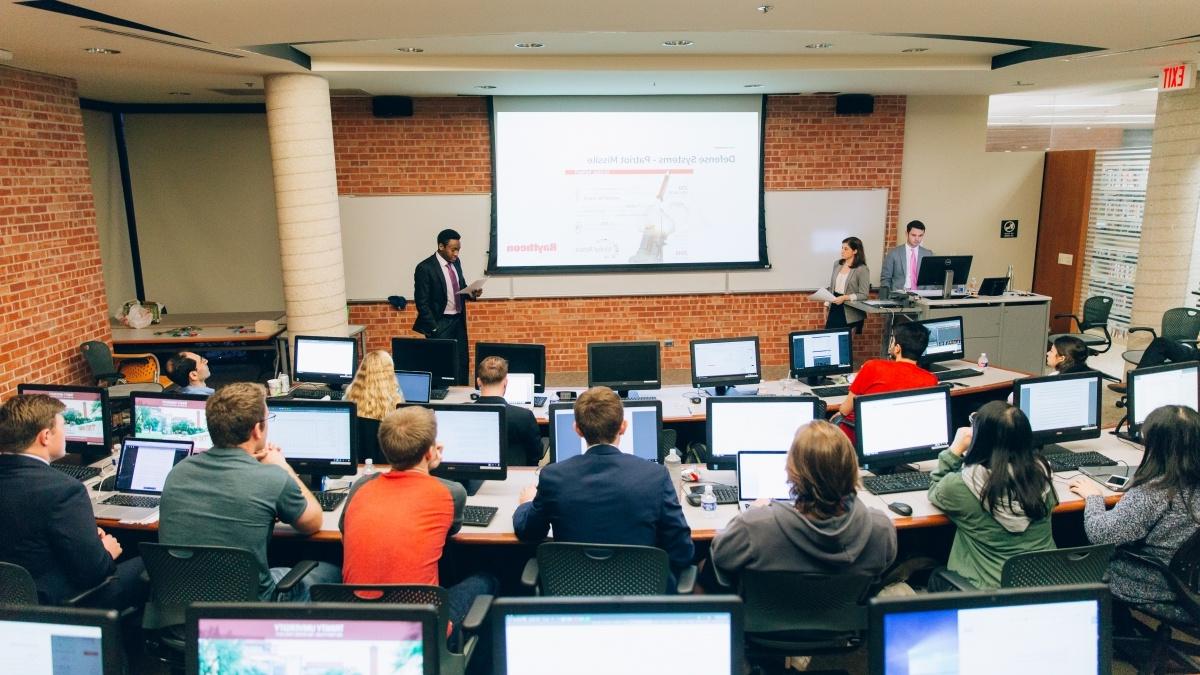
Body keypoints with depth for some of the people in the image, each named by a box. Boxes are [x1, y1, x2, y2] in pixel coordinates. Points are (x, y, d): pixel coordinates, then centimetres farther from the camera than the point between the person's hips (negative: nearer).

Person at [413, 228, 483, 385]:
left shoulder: (456, 262, 7)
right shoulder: (425, 268, -14)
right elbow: (422, 302, -13)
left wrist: (471, 293, -3)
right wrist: (433, 329, -15)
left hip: (459, 321, 7)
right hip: (440, 324, -7)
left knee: (462, 364, 9)